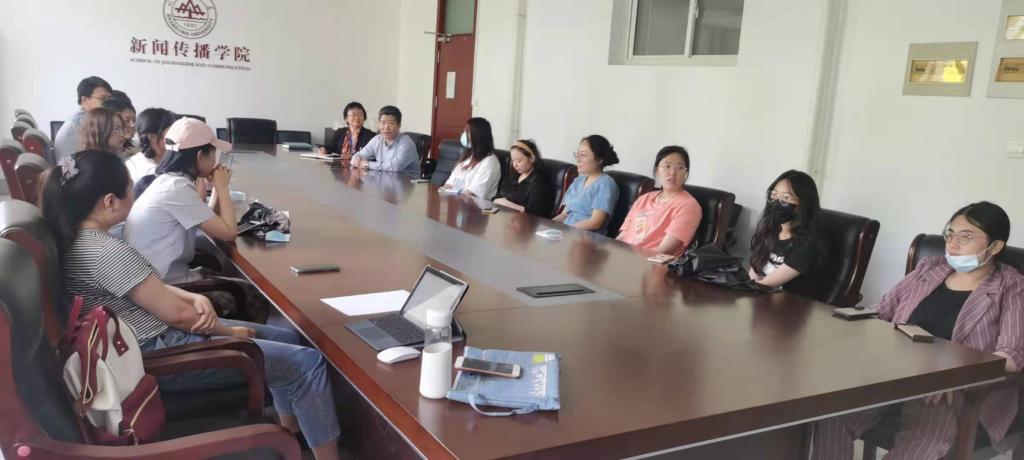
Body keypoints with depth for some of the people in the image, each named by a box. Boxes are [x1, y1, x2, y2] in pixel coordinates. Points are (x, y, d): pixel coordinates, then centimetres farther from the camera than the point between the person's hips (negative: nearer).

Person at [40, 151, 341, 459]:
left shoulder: (81, 239, 5)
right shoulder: (106, 252, -26)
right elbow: (176, 313, -20)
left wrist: (196, 298, -6)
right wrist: (228, 331, -3)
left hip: (158, 335, 11)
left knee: (287, 338, 17)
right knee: (307, 362, -11)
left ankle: (292, 433, 29)